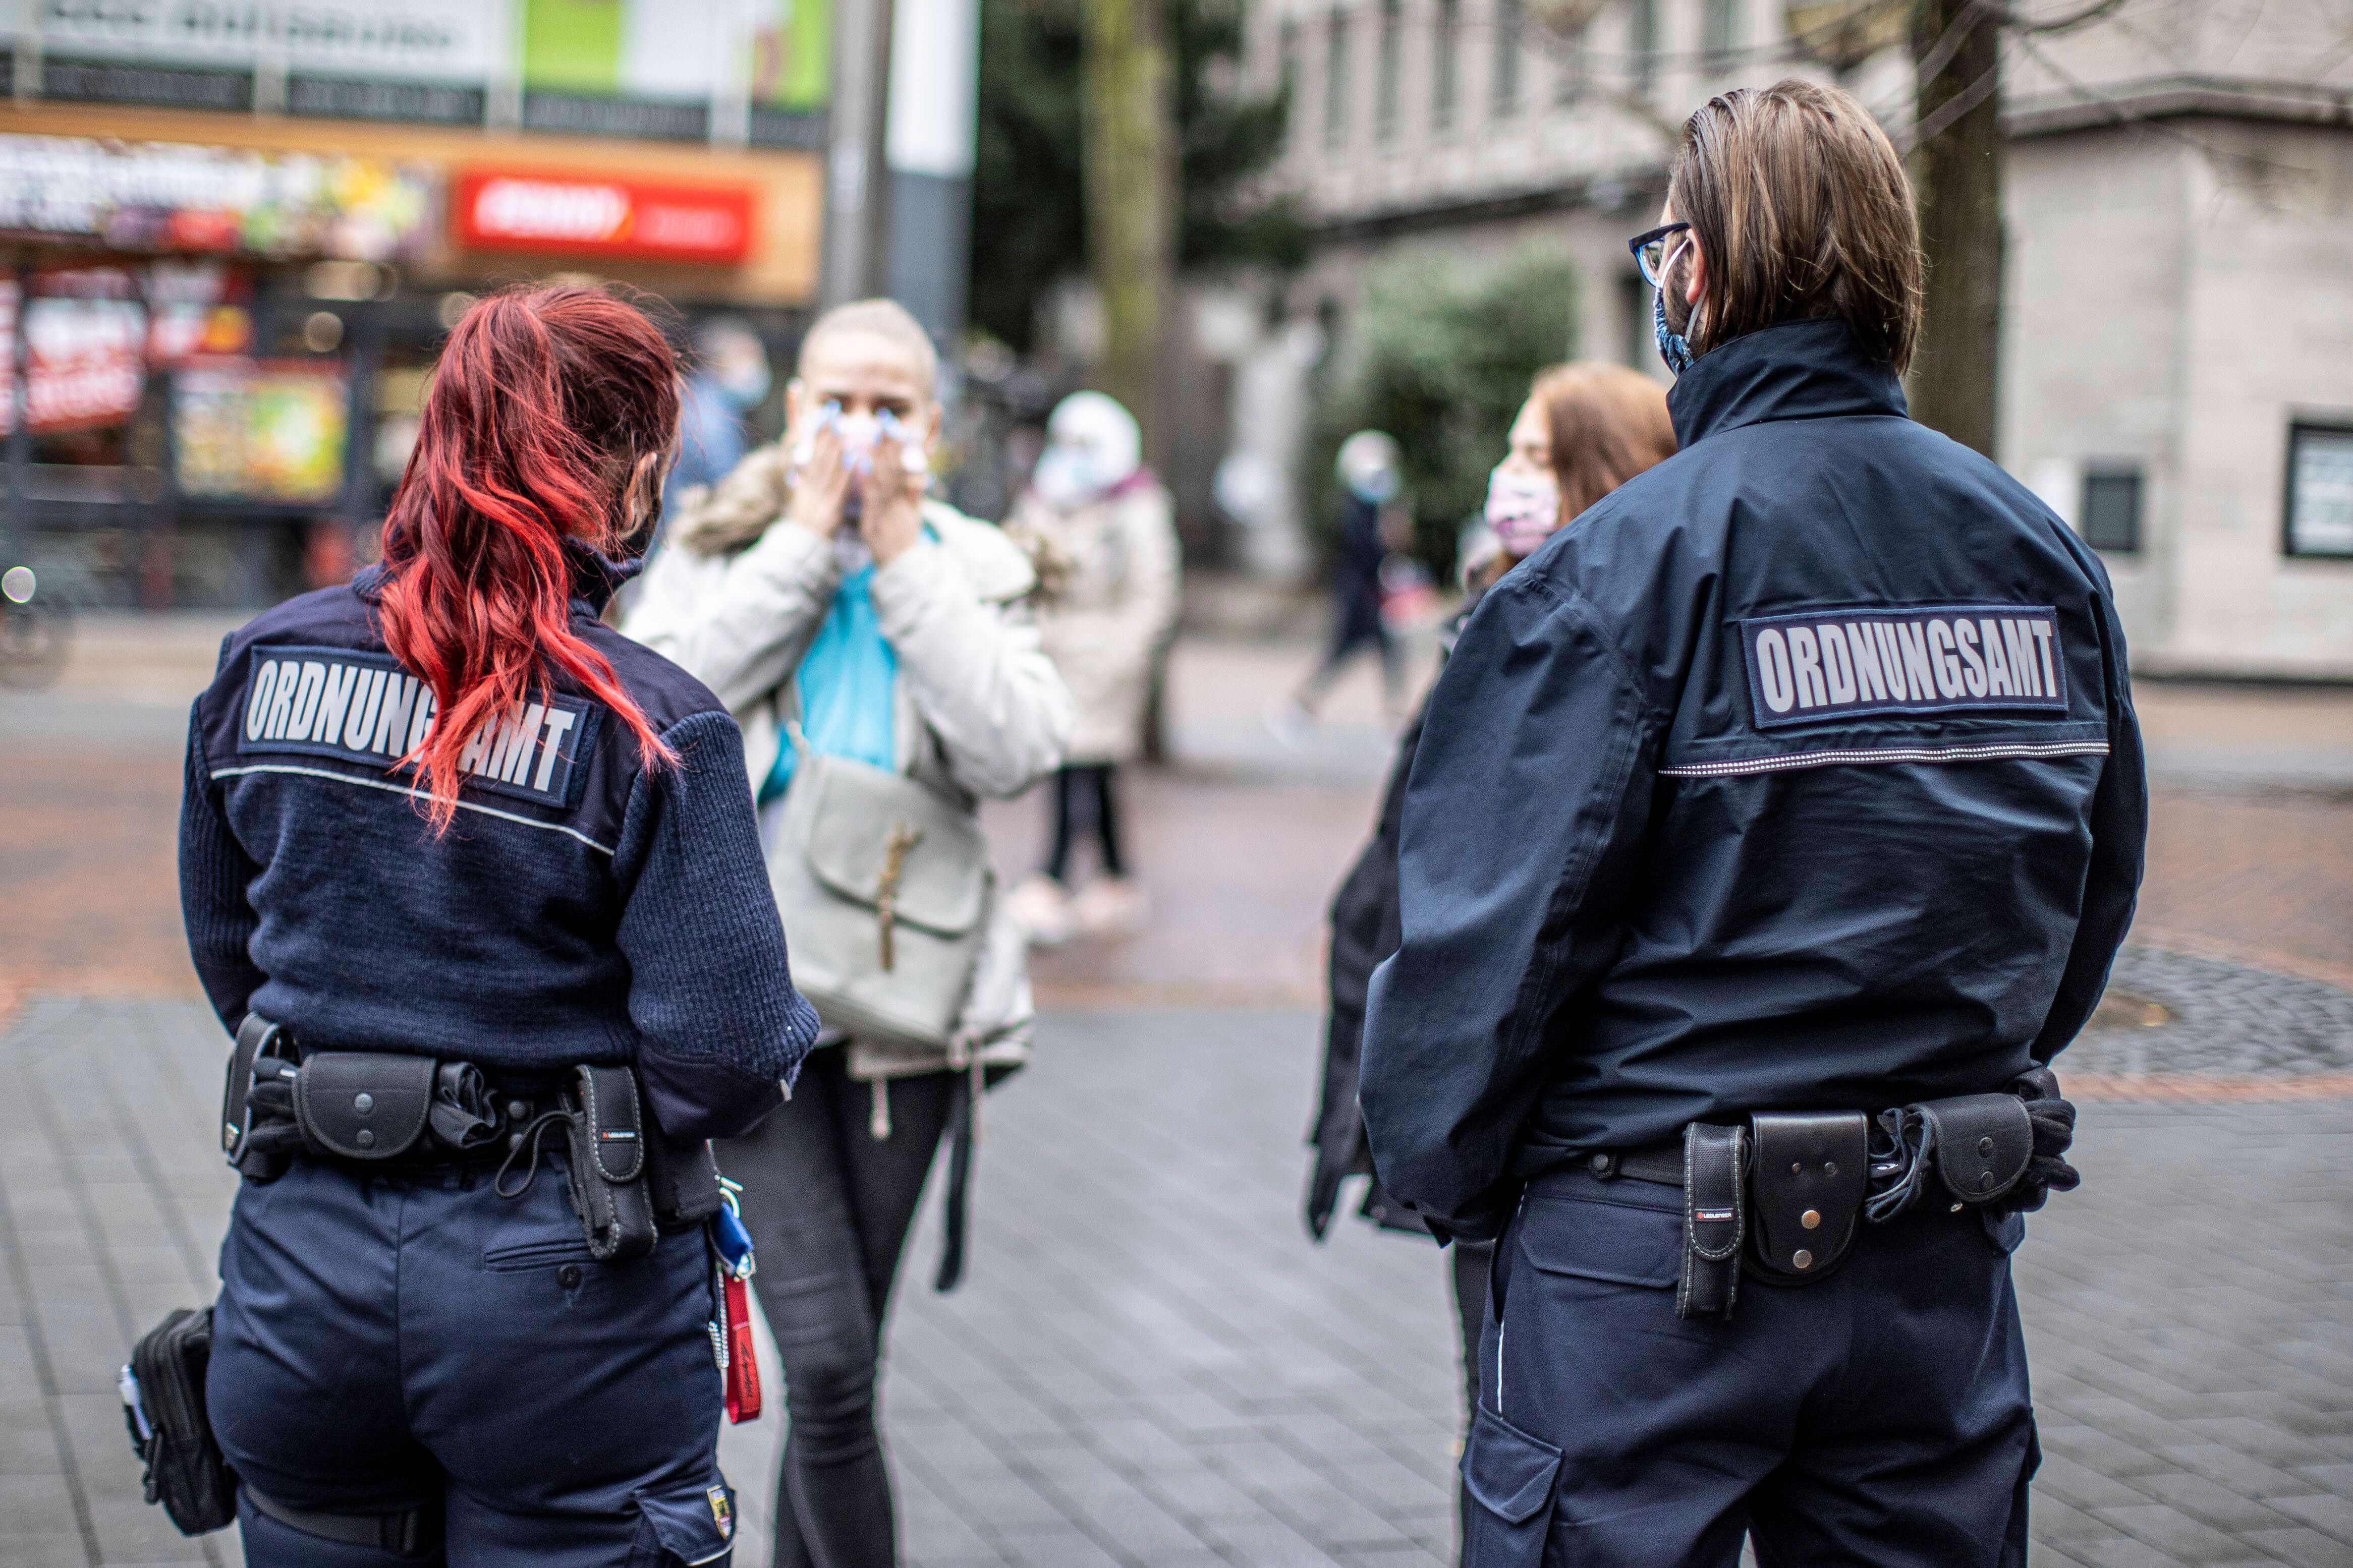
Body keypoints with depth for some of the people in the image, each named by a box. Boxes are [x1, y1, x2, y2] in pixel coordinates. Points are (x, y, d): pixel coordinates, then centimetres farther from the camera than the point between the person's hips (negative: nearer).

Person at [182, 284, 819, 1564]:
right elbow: (727, 1060, -17)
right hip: (559, 1312, -4)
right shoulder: (653, 727, -15)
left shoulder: (263, 664, -1)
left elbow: (227, 956, 12)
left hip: (301, 1273, 4)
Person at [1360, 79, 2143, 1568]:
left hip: (1659, 1270, -5)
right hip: (1942, 1261, 5)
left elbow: (1491, 928, -15)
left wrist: (1446, 1176, 0)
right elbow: (2097, 894, 13)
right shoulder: (2045, 555, 4)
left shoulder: (1619, 568, -15)